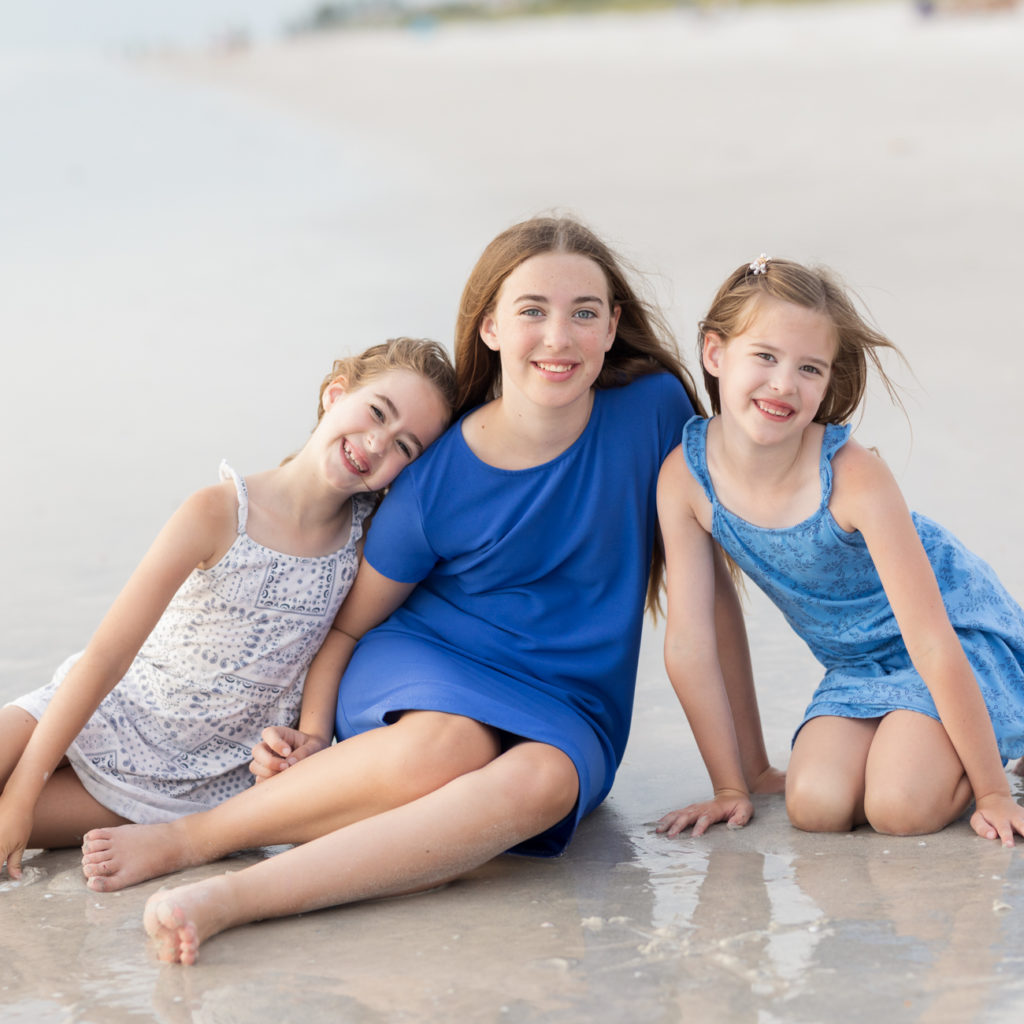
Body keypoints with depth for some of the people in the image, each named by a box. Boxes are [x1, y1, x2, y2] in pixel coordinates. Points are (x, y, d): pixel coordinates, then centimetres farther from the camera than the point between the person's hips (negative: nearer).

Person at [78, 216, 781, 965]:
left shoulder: (653, 409, -10)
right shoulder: (440, 477, -12)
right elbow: (352, 621, 3)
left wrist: (749, 759, 0)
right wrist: (310, 729, -13)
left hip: (567, 708, 1)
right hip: (426, 662, -1)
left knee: (541, 782, -37)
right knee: (445, 749, -39)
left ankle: (233, 897, -41)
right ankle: (192, 836, -20)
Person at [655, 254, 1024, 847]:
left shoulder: (854, 476, -31)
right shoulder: (686, 476, -18)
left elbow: (933, 645, -28)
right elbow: (690, 641, -11)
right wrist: (731, 785, -8)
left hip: (961, 635, -4)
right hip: (858, 665, 4)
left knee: (900, 808, -24)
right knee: (815, 806, -18)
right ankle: (891, 740, 13)